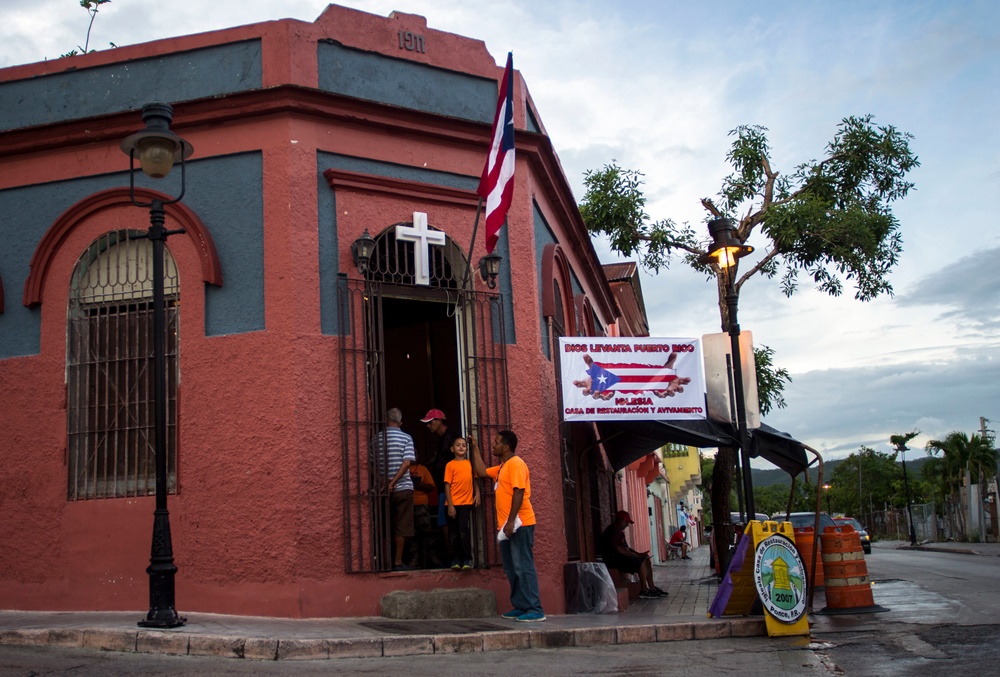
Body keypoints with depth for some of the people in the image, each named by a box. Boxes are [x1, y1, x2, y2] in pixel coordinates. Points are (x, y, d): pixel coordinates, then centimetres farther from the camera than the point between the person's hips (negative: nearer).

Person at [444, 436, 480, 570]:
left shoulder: (470, 463, 7)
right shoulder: (450, 465, -3)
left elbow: (474, 480, 13)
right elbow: (447, 485, -5)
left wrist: (477, 494, -3)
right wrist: (450, 505, -10)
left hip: (466, 502, 1)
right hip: (454, 503, -1)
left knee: (464, 530, -4)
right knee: (454, 532, 6)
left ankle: (467, 558, 1)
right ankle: (457, 557, 15)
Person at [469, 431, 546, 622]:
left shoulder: (516, 464, -11)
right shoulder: (501, 468, 19)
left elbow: (518, 493, -19)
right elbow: (481, 471, 30)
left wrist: (511, 522, -24)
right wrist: (475, 448, 28)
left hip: (519, 525, -10)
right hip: (506, 526, 10)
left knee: (523, 567, -11)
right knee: (511, 569, 11)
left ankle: (535, 610, -11)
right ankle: (520, 606, 15)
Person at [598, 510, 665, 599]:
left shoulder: (620, 531, 17)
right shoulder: (613, 531, -17)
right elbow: (617, 549, -24)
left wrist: (639, 554, 1)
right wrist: (636, 555, -19)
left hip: (619, 556, 11)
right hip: (612, 558, -11)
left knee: (646, 561, 5)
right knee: (641, 563, -22)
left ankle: (652, 588, 5)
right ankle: (644, 591, -13)